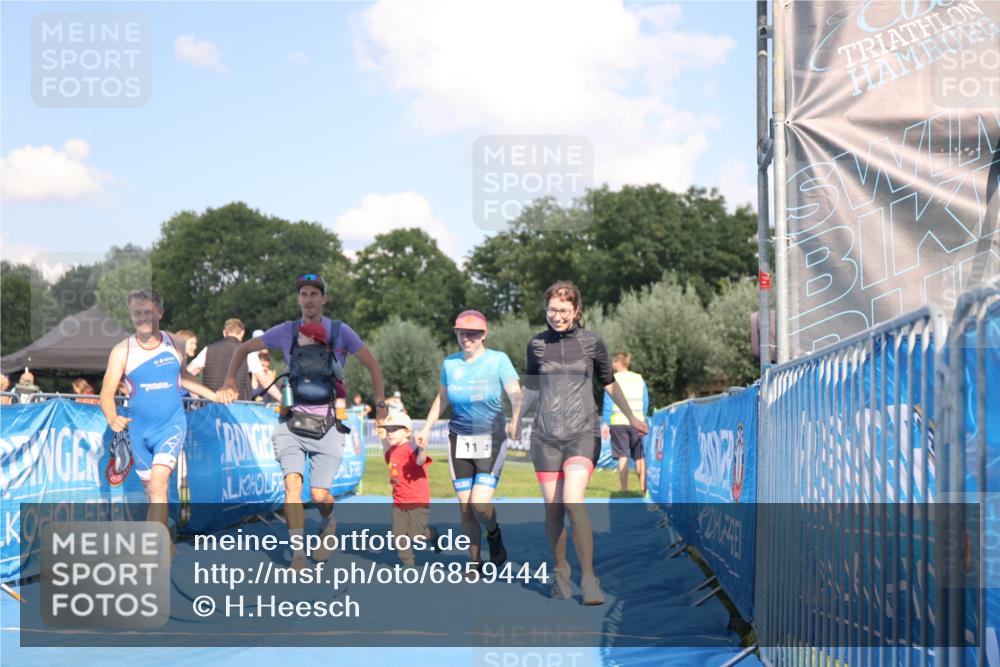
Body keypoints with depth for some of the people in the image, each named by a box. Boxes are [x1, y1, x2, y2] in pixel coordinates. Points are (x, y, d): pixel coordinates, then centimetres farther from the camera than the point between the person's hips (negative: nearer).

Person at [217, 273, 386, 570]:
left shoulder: (340, 332, -1)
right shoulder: (287, 331, 3)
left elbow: (373, 366, 7)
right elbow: (244, 349, 14)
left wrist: (381, 406, 3)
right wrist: (229, 381, 2)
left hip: (327, 424, -1)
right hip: (293, 422, 1)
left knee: (319, 495, -3)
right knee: (292, 483, -19)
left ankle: (329, 523, 33)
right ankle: (298, 554, -14)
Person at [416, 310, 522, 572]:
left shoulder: (498, 360, -6)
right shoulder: (449, 363, 5)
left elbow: (515, 394, -16)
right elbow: (442, 399, 20)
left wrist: (516, 420, -34)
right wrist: (426, 429, 18)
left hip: (492, 440, -3)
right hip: (460, 440, 3)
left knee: (480, 504, -15)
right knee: (465, 506, 1)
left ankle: (494, 534, 18)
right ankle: (475, 563, 14)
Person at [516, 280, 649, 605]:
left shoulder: (591, 342, 2)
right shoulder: (537, 345, 5)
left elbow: (608, 383, 14)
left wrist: (631, 418, 17)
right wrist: (514, 418, 17)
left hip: (583, 433, -2)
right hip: (546, 435, 2)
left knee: (573, 501, -20)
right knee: (552, 508, 3)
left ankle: (588, 577, -15)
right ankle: (560, 570, 25)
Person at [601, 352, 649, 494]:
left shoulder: (612, 380, -4)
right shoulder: (639, 379, 9)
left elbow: (608, 404, -7)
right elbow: (646, 403, 11)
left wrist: (604, 424, -6)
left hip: (618, 422, -3)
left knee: (623, 457, -3)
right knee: (639, 457, 11)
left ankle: (624, 490, -8)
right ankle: (643, 489, 10)